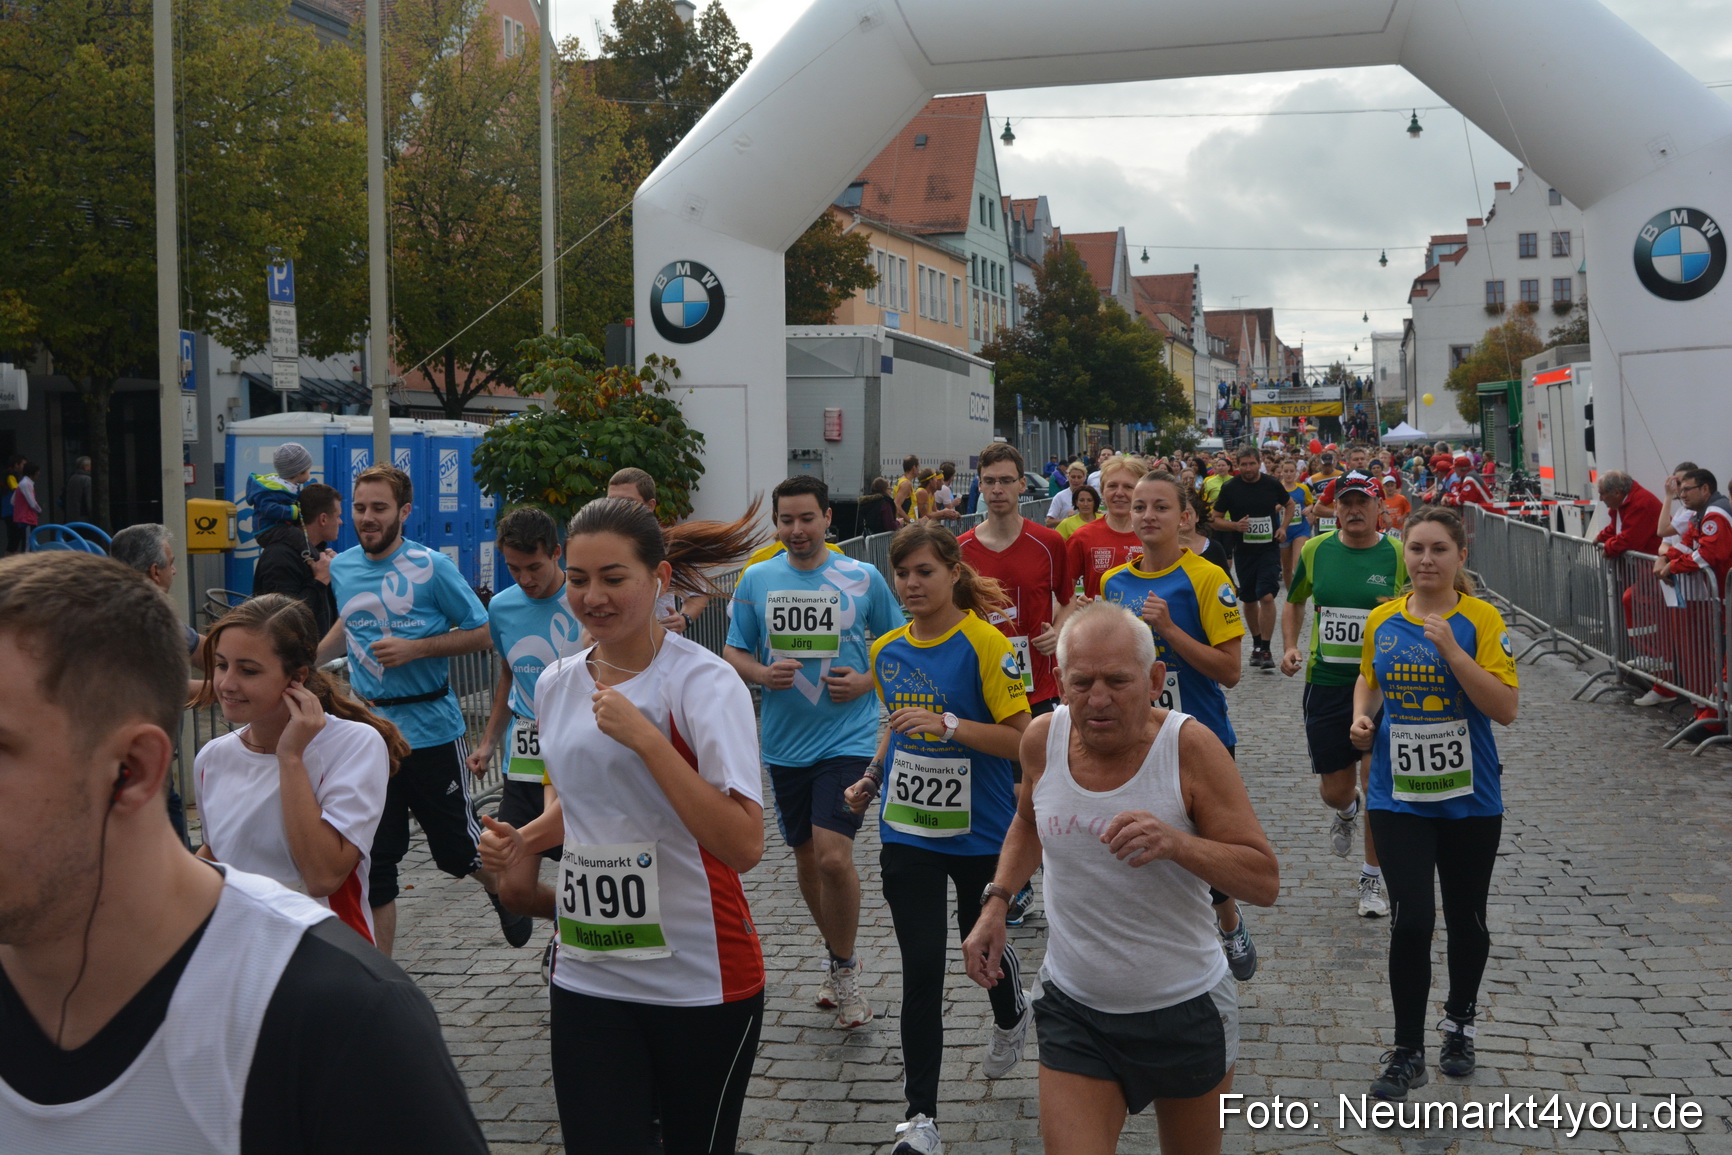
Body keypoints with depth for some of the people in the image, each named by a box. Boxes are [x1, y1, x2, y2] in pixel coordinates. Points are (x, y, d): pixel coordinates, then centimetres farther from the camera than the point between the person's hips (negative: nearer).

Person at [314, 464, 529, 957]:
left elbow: (480, 633, -7)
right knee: (372, 861, 4)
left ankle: (504, 893, 40)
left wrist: (415, 648, -17)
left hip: (431, 727, -4)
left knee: (458, 846, 7)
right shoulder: (342, 568, 6)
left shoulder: (431, 566, -10)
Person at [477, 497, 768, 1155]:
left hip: (698, 978, -4)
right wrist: (523, 841, 4)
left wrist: (645, 737, -26)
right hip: (587, 975, 4)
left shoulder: (704, 683, -14)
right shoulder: (556, 685, 5)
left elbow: (743, 846, -23)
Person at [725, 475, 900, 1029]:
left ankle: (843, 969, 6)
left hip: (848, 738, -3)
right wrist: (762, 673, -11)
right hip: (784, 742, 4)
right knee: (806, 856, 15)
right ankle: (838, 956, 37)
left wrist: (866, 681, -10)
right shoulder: (757, 579, 3)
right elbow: (733, 652, 9)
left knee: (833, 856, -16)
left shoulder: (863, 578, -2)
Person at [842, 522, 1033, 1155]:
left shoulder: (985, 644, -14)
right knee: (921, 967, -1)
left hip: (980, 834, -3)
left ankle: (1012, 1015, 53)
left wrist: (948, 726, -27)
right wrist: (871, 779, 9)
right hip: (908, 834, 3)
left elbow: (1021, 737, -16)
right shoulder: (887, 650, 4)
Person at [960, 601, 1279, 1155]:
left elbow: (1266, 881, -17)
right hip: (1073, 1012, 2)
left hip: (1183, 1011, -2)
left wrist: (1176, 842, -32)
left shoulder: (1190, 747, -18)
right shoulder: (1043, 739, -7)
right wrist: (994, 905, 4)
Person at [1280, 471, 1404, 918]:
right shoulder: (1315, 551, 2)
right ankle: (1346, 811, 48)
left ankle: (1372, 879, 14)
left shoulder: (1399, 555, -5)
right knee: (1334, 790, 8)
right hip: (1326, 683, 2)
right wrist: (1290, 647, 4)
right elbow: (1295, 601, 18)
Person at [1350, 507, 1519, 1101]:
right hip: (1398, 799, 1)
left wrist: (1451, 648, -25)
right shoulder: (1381, 620, 2)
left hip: (1469, 799, -1)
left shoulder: (1481, 619, -9)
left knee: (1466, 919, 13)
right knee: (1411, 919, -8)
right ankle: (1407, 1052, 6)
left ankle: (1459, 1023, 38)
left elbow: (1505, 707, -17)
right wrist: (1362, 715, 0)